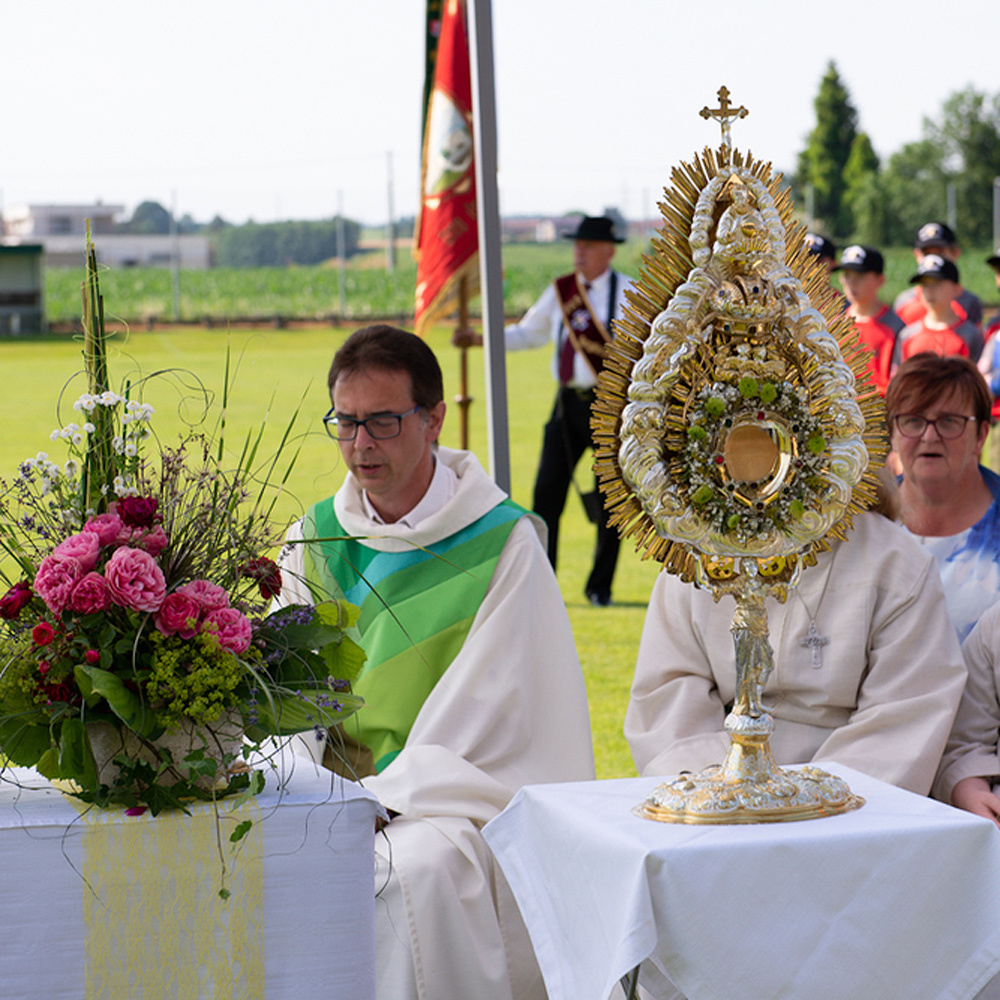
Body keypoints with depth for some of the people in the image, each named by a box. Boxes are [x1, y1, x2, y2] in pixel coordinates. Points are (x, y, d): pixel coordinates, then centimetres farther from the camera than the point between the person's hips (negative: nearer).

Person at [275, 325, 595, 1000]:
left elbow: (476, 715, -9)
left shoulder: (505, 544, -3)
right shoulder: (312, 543, 11)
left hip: (452, 798, -4)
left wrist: (380, 798, -19)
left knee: (408, 868, -34)